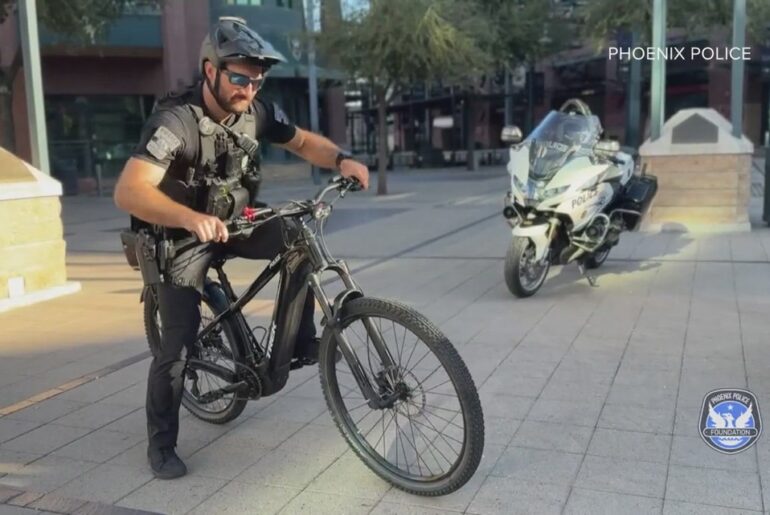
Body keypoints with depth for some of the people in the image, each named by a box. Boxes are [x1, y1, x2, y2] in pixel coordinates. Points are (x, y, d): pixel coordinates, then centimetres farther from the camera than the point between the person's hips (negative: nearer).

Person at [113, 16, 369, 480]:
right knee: (179, 341, -10)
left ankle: (298, 343, -2)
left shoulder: (256, 111, -12)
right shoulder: (176, 119, -30)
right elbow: (129, 191, -43)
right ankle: (161, 443, 10)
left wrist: (342, 159, -18)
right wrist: (191, 218, -60)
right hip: (183, 235, -5)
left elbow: (303, 142, 3)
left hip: (234, 219, 5)